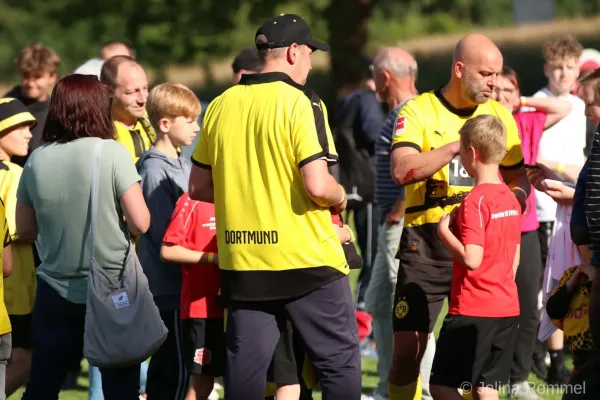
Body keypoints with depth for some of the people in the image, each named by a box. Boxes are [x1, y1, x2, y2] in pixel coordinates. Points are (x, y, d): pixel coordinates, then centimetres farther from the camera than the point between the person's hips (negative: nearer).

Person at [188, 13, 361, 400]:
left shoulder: (221, 106, 6)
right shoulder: (300, 103, -10)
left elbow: (199, 187, 11)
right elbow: (317, 186, -19)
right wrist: (339, 197, 1)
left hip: (242, 261, 5)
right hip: (307, 259, -5)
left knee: (245, 366, 8)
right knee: (339, 361, 6)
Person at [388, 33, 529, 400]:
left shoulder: (499, 116, 9)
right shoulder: (419, 111, -4)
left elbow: (518, 179, 18)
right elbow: (401, 170, -19)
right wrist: (457, 145, -25)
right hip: (425, 245, -3)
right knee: (408, 349, -5)